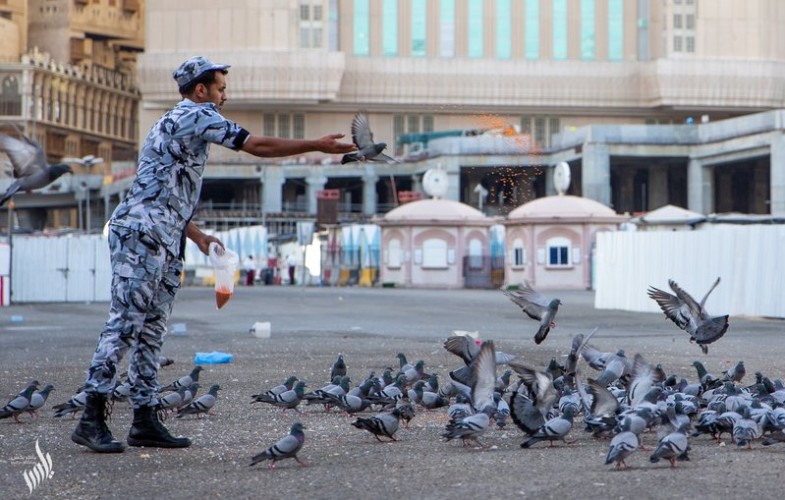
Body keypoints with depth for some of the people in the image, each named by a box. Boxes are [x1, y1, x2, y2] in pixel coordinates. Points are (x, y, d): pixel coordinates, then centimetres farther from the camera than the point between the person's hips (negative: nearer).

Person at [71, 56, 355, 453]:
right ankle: (92, 418, -17)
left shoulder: (172, 122, 27)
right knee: (124, 323, -14)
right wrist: (318, 145, -1)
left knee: (151, 330, 7)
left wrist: (196, 234, 27)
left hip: (163, 241, 10)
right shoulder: (198, 115, -3)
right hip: (141, 234, -10)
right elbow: (259, 146, -6)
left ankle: (145, 421, 8)